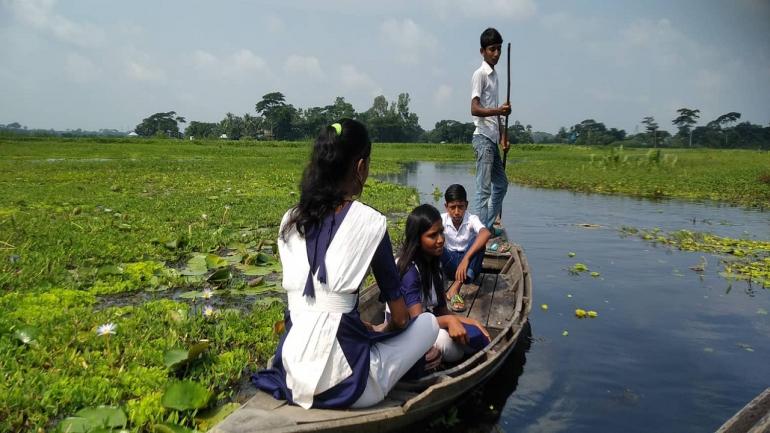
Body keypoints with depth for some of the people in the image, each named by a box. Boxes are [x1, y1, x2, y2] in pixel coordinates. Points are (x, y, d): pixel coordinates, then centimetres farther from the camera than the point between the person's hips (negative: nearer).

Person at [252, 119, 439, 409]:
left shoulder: (290, 220, 6)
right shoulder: (369, 222, -10)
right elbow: (400, 318, -2)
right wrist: (382, 332, 20)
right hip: (342, 384, -7)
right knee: (428, 323, 15)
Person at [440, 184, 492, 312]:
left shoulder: (472, 219, -16)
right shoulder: (442, 219, -9)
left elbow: (486, 234, -38)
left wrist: (466, 258, -47)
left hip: (469, 264, 0)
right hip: (450, 263, 1)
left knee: (479, 241, -31)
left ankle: (455, 287, -39)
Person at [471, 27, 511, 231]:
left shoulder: (494, 75, 19)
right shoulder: (480, 74, -7)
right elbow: (474, 109, -17)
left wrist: (502, 135, 17)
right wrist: (499, 110, -30)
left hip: (493, 138, 10)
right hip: (483, 137, -10)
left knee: (501, 184, 15)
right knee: (484, 187, -10)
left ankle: (488, 226, 23)